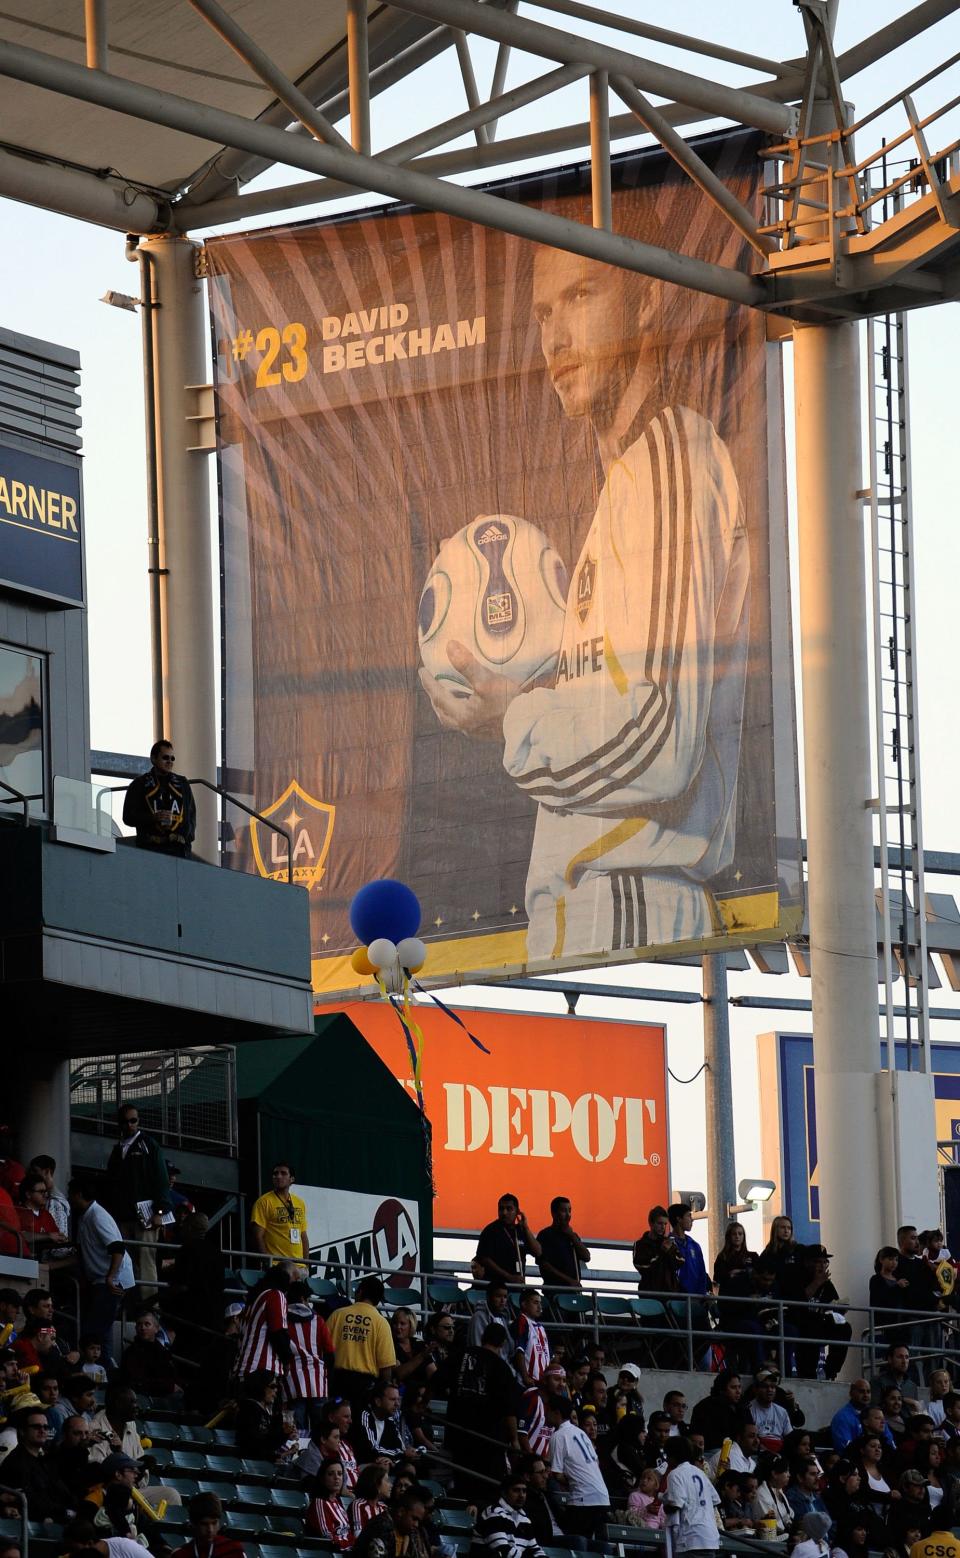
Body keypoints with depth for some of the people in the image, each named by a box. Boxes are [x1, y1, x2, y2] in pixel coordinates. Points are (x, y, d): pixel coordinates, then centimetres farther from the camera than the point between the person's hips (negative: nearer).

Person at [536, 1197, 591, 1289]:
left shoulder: (572, 1235, 20)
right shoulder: (545, 1235, 1)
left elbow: (586, 1257, 10)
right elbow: (544, 1264, -8)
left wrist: (572, 1236, 1)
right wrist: (568, 1280, -13)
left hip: (574, 1288, 5)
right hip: (554, 1288, -5)